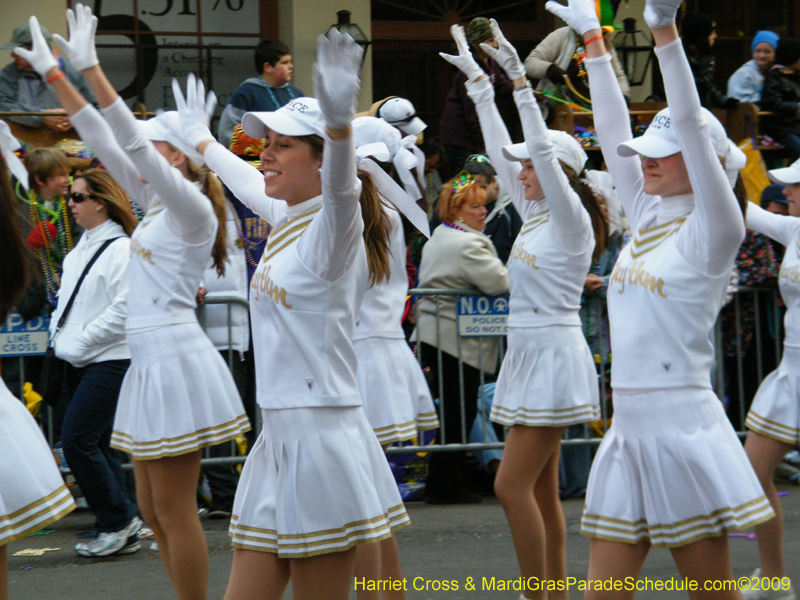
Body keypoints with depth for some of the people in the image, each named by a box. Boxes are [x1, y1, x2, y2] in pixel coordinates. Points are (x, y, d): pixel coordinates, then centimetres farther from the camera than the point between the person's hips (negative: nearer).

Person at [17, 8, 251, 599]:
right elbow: (104, 140, 15)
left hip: (176, 357, -9)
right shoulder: (159, 205, 14)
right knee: (155, 510, 11)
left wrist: (91, 68, -22)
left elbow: (134, 143, -21)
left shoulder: (192, 209, -10)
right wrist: (53, 73, 13)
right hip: (150, 358, 9)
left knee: (174, 510, -5)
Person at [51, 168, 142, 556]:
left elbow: (123, 310, -19)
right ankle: (122, 530, 15)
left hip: (110, 360, -9)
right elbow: (66, 299, 23)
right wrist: (59, 334, 6)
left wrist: (80, 341, -15)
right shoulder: (81, 248, 14)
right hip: (80, 361, 9)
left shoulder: (121, 248, -13)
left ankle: (119, 520, -1)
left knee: (76, 441, -13)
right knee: (97, 444, 9)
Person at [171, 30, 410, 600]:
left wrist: (339, 122, -55)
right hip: (279, 438, 9)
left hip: (322, 437, -9)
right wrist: (201, 138, 53)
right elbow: (247, 181, 35)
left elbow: (342, 188, -35)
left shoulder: (333, 228, -12)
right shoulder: (285, 220, 13)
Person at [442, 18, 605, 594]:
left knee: (513, 485, -13)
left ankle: (538, 593, -9)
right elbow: (501, 150, 16)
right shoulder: (535, 215, 12)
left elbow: (543, 149, -22)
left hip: (554, 354, -9)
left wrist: (519, 78, -23)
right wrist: (479, 82, 16)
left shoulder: (571, 220, -10)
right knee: (541, 490, 9)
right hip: (528, 353, 9)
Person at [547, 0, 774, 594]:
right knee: (603, 588, 5)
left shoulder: (711, 231, -7)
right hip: (628, 427, 7)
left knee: (711, 586, 0)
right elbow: (613, 131, 17)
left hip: (682, 427, -7)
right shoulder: (647, 217, 13)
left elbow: (692, 127, -17)